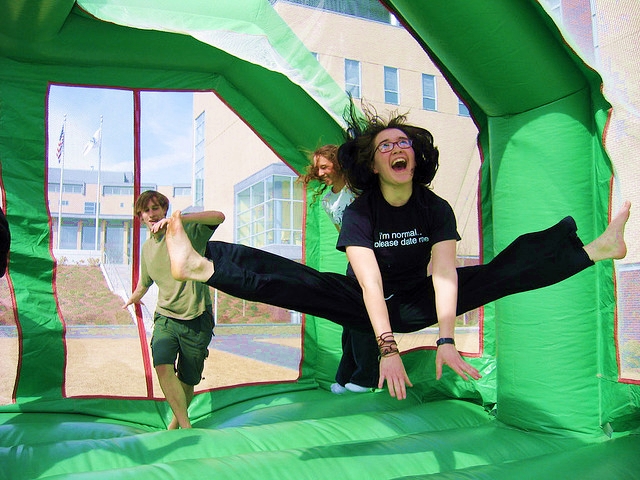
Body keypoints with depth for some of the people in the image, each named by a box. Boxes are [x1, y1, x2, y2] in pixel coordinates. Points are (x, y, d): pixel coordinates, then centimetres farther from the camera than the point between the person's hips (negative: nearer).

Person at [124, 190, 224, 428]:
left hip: (196, 319, -3)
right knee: (162, 366, -22)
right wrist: (131, 300, 47)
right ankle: (185, 425, -13)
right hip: (165, 318, 4)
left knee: (188, 379, 6)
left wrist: (176, 219, -32)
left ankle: (176, 421, 32)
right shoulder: (147, 248, 11)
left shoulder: (187, 231, -6)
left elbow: (218, 217, -26)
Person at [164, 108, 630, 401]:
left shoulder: (437, 209, -11)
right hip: (362, 308, -2)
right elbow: (369, 280, -30)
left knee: (501, 271, -11)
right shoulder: (359, 212, -17)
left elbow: (445, 273, -23)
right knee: (295, 280, -27)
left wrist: (446, 339, -36)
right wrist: (388, 347, -41)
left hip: (416, 306, 2)